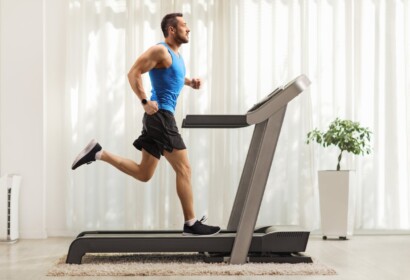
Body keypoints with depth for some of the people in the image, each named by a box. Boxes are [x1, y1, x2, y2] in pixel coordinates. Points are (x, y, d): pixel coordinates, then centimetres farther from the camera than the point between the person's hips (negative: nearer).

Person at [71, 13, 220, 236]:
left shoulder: (176, 54, 19)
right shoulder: (161, 50, -9)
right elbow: (134, 73, -16)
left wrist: (189, 82, 18)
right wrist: (145, 102, -20)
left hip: (159, 118, 10)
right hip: (160, 116, -10)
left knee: (143, 174, 12)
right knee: (183, 169, -6)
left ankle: (98, 153, 10)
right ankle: (191, 224, -2)